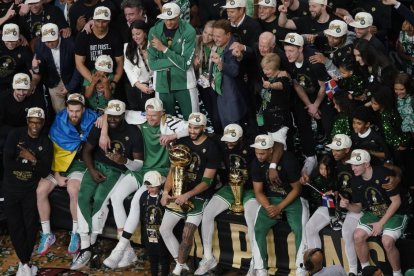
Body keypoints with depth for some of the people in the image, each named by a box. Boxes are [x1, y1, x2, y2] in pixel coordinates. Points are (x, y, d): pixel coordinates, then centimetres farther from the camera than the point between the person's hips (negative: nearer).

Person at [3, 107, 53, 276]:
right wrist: (29, 164, -13)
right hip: (11, 187, 0)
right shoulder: (16, 135, -3)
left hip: (31, 189, 0)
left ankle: (24, 262, 4)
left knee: (31, 225, -9)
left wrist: (33, 160, -20)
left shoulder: (46, 143, 0)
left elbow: (45, 172, -5)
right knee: (14, 225, -4)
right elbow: (7, 162, -12)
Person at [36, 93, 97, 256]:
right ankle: (46, 234, -5)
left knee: (73, 189, -34)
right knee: (41, 190, -19)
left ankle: (75, 234, -18)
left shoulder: (91, 120, -5)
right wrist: (57, 176, -6)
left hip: (79, 163, -3)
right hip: (58, 164, 3)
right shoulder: (58, 123, -3)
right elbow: (52, 151, 0)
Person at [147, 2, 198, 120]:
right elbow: (152, 64, -7)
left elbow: (185, 63, -16)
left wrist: (164, 48, -20)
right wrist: (176, 60, -15)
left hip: (184, 84, -2)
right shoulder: (154, 31, -4)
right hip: (162, 85, 2)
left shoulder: (189, 31, -11)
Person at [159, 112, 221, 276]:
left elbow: (207, 181, -13)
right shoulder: (182, 143, 4)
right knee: (164, 229, 1)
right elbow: (173, 169, 4)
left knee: (187, 233, -17)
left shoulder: (211, 148, -11)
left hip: (200, 195, -6)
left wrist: (187, 195, -23)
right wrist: (166, 191, -12)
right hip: (180, 192, 6)